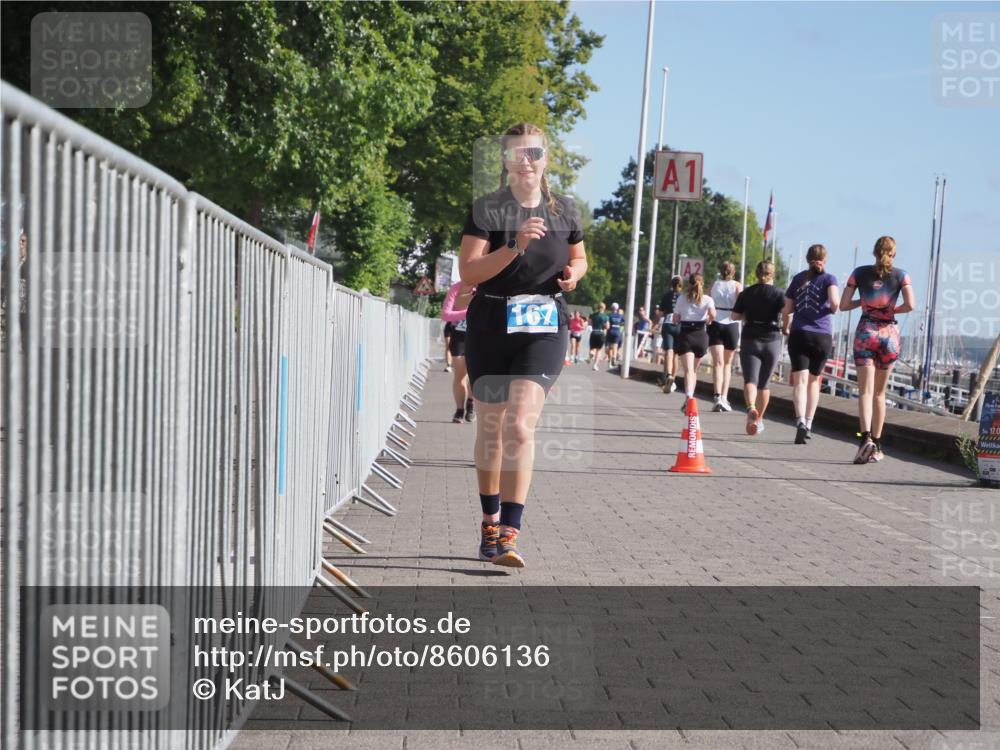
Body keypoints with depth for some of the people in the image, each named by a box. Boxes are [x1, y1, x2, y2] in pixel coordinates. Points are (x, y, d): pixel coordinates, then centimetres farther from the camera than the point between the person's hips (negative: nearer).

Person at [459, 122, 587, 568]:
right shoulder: (487, 210, -3)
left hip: (545, 328, 0)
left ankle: (507, 535, -17)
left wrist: (573, 273, -1)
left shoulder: (564, 212, 6)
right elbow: (468, 271, -13)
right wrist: (515, 247, -25)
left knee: (520, 426, -16)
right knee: (490, 428, 11)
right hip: (491, 326, 0)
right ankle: (490, 523, 29)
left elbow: (579, 258, 23)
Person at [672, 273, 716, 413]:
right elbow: (713, 314, -14)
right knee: (694, 370, 19)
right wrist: (707, 321, 6)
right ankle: (690, 397, 25)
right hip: (700, 334, 2)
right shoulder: (707, 299, 4)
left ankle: (688, 397, -37)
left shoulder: (682, 299, 5)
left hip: (685, 334, -2)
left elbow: (675, 319, 5)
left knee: (688, 369, -14)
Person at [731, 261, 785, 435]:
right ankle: (759, 419, 22)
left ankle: (751, 408, -37)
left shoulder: (746, 293, 3)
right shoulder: (778, 294, -1)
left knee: (750, 380, -9)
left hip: (750, 340, 0)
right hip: (772, 341, 0)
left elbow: (734, 316, 3)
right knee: (764, 383, 13)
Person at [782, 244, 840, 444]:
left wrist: (786, 328, 28)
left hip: (799, 335, 0)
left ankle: (801, 421, -27)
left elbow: (786, 310, 11)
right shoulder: (829, 279, 2)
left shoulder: (798, 279, 10)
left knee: (800, 380, -8)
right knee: (814, 380, 15)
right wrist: (833, 308, 8)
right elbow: (834, 302, -15)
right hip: (822, 336, 0)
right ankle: (809, 423, 18)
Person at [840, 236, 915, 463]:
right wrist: (894, 310, 8)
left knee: (865, 391, -7)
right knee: (880, 392, 12)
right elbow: (910, 304, -11)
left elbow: (843, 305, 1)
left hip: (866, 332, -1)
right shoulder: (900, 275, 2)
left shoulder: (860, 273, 3)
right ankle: (876, 446, 16)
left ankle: (866, 438, -29)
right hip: (889, 333, 1)